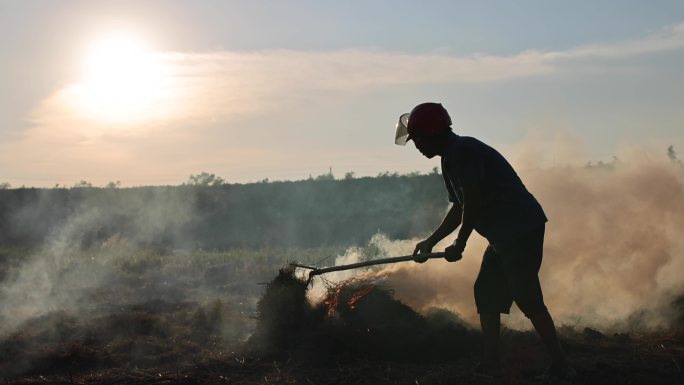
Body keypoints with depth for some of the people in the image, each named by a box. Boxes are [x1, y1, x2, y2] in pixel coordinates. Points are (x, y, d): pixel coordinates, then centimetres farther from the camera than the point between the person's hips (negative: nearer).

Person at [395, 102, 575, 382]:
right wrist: (430, 242, 18)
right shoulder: (450, 160, 16)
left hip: (522, 229, -11)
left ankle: (560, 366, -3)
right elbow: (460, 208, 21)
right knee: (486, 292, 12)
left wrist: (459, 244, -10)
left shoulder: (464, 151, -16)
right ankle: (491, 364, 18)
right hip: (504, 234, 11)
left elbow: (472, 202, -20)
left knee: (527, 298, -10)